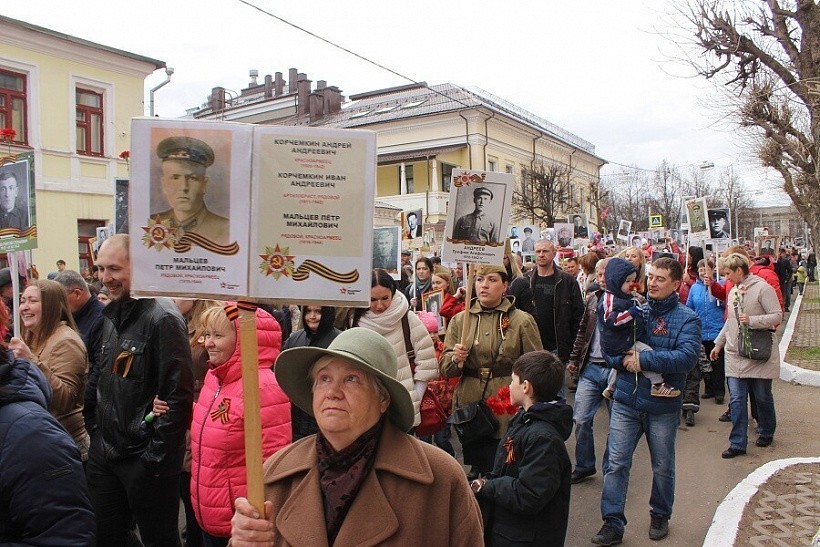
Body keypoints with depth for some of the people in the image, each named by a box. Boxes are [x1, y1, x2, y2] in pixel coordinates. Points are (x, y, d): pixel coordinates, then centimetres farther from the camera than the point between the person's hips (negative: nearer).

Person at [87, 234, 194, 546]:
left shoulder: (162, 318, -18)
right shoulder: (111, 315, 8)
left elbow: (179, 396, -20)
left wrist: (156, 458, -18)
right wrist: (98, 437, 12)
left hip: (146, 460, -8)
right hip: (105, 454, 8)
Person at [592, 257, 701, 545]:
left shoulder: (686, 318, -6)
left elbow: (687, 356, -21)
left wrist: (643, 359, -24)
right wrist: (623, 359, -17)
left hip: (663, 405, -2)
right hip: (626, 401, 2)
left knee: (662, 467, 16)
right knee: (616, 463, 2)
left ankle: (660, 516, 37)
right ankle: (612, 523, 12)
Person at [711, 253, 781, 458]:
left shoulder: (762, 288, -11)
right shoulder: (733, 290, 12)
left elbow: (777, 316, -14)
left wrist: (752, 320, -25)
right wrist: (718, 344, 22)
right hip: (735, 355, 6)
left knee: (762, 397, 11)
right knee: (736, 399, 1)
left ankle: (766, 433, 34)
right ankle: (738, 444, 6)